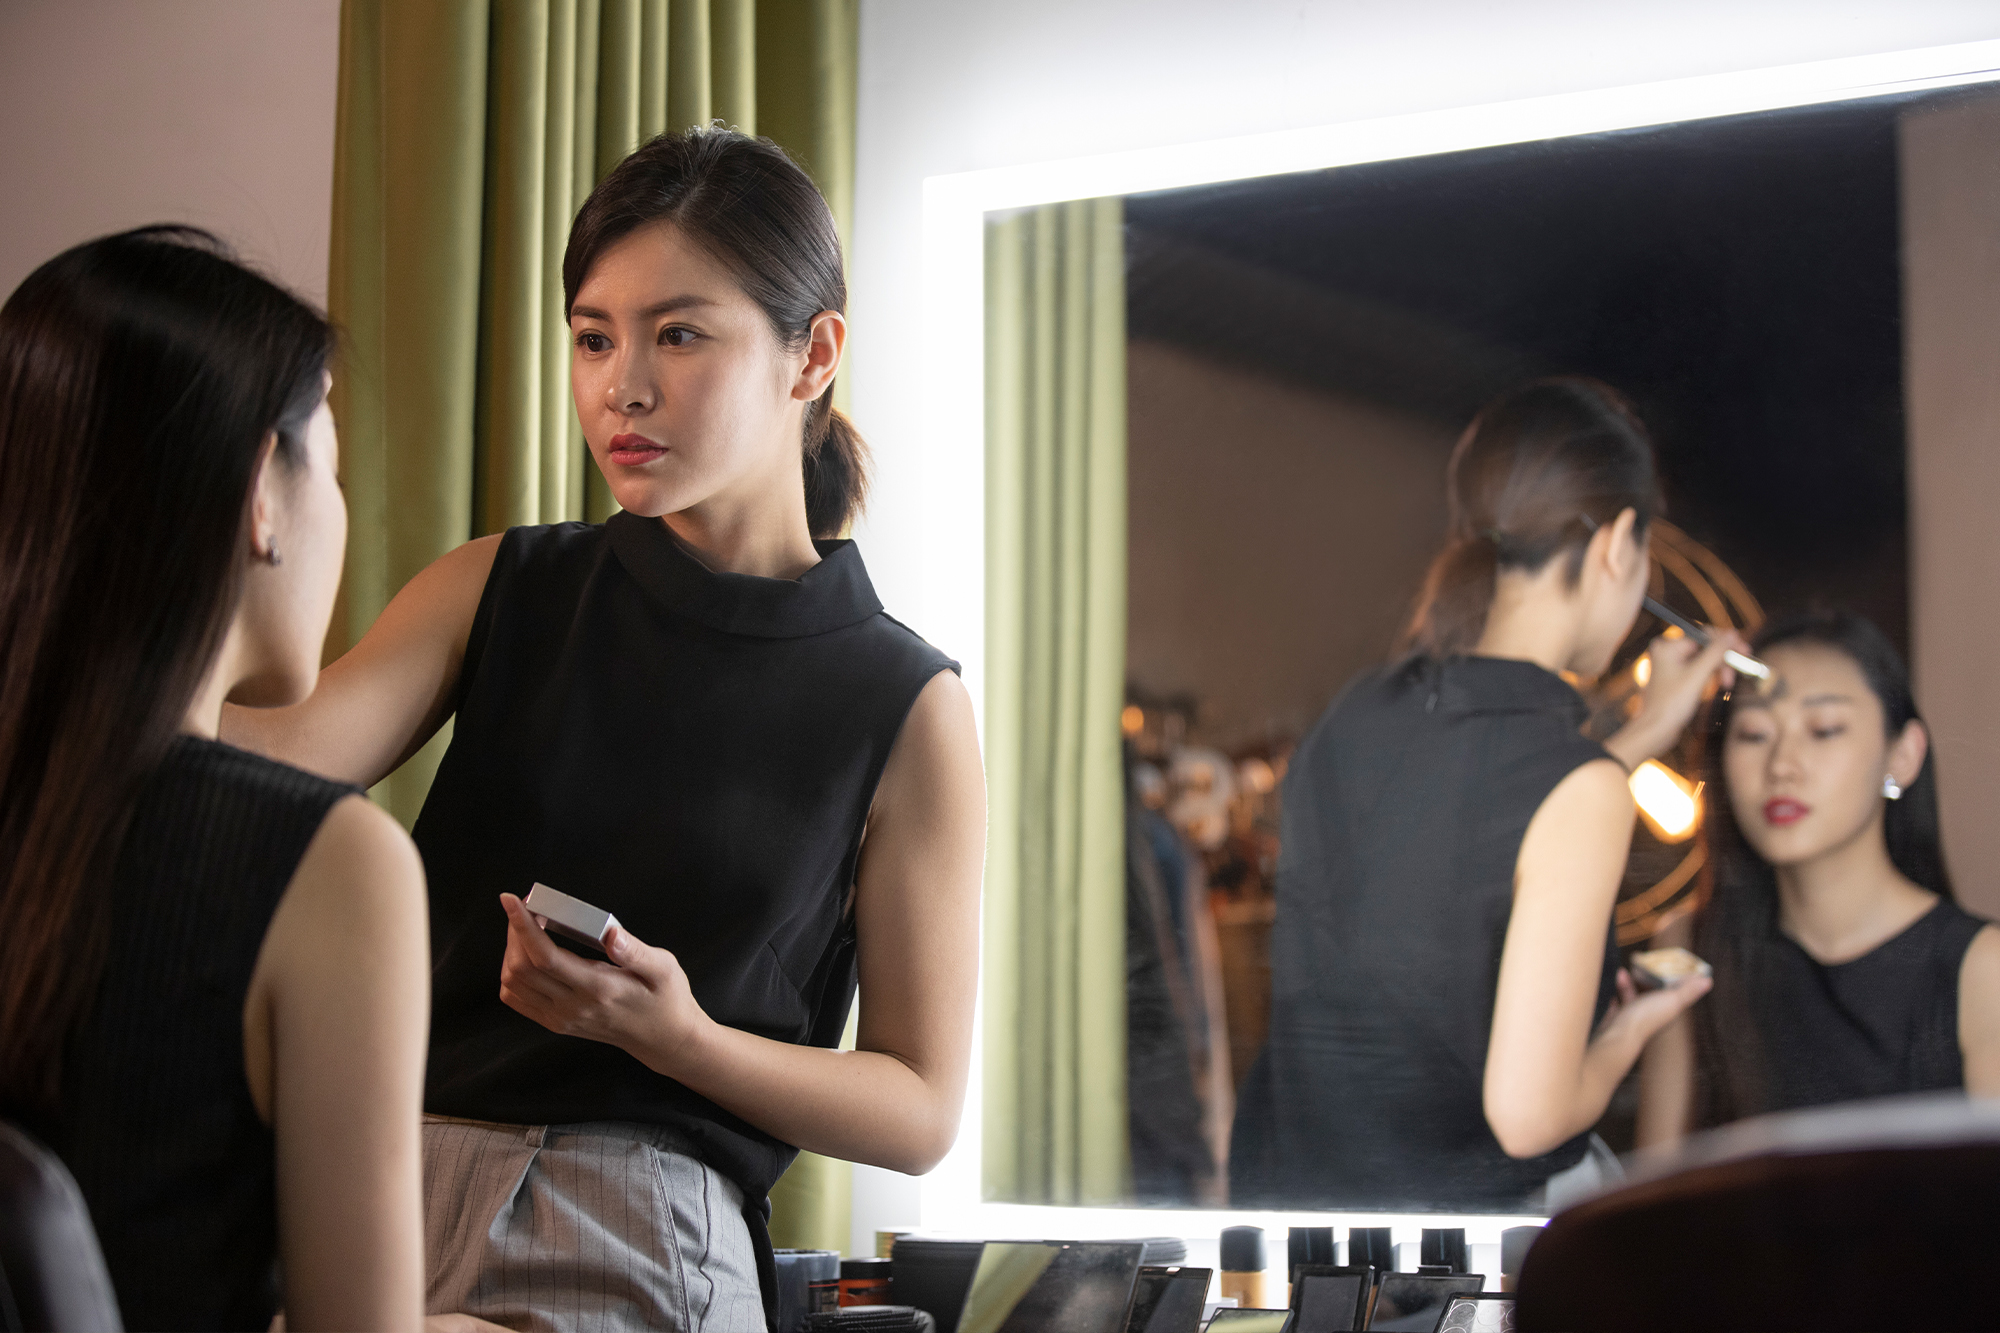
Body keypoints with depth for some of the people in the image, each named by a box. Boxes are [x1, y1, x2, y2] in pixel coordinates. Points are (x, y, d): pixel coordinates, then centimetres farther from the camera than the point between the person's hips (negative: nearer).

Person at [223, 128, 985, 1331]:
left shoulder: (905, 706, 0)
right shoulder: (500, 591, 10)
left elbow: (921, 1110, 3)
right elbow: (284, 757, -8)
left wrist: (681, 1037, -13)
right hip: (395, 1179, 3)